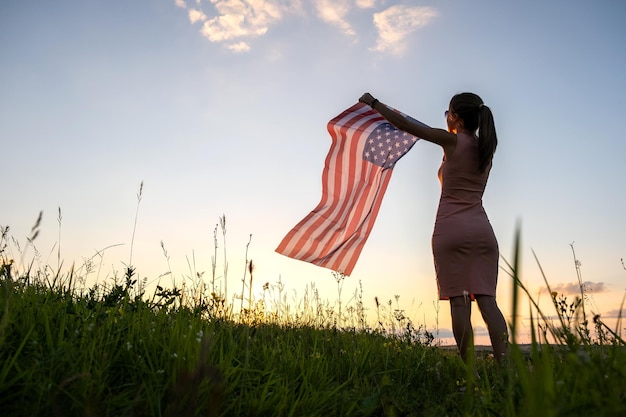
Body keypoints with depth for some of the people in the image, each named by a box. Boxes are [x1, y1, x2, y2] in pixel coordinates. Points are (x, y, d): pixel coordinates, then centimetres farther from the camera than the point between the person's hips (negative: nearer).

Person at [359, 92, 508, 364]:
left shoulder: (452, 141, -1)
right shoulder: (485, 148, 16)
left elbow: (405, 125, 0)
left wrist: (373, 103, 9)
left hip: (451, 228, -5)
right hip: (481, 229, 5)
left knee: (458, 300, -5)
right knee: (486, 298, 1)